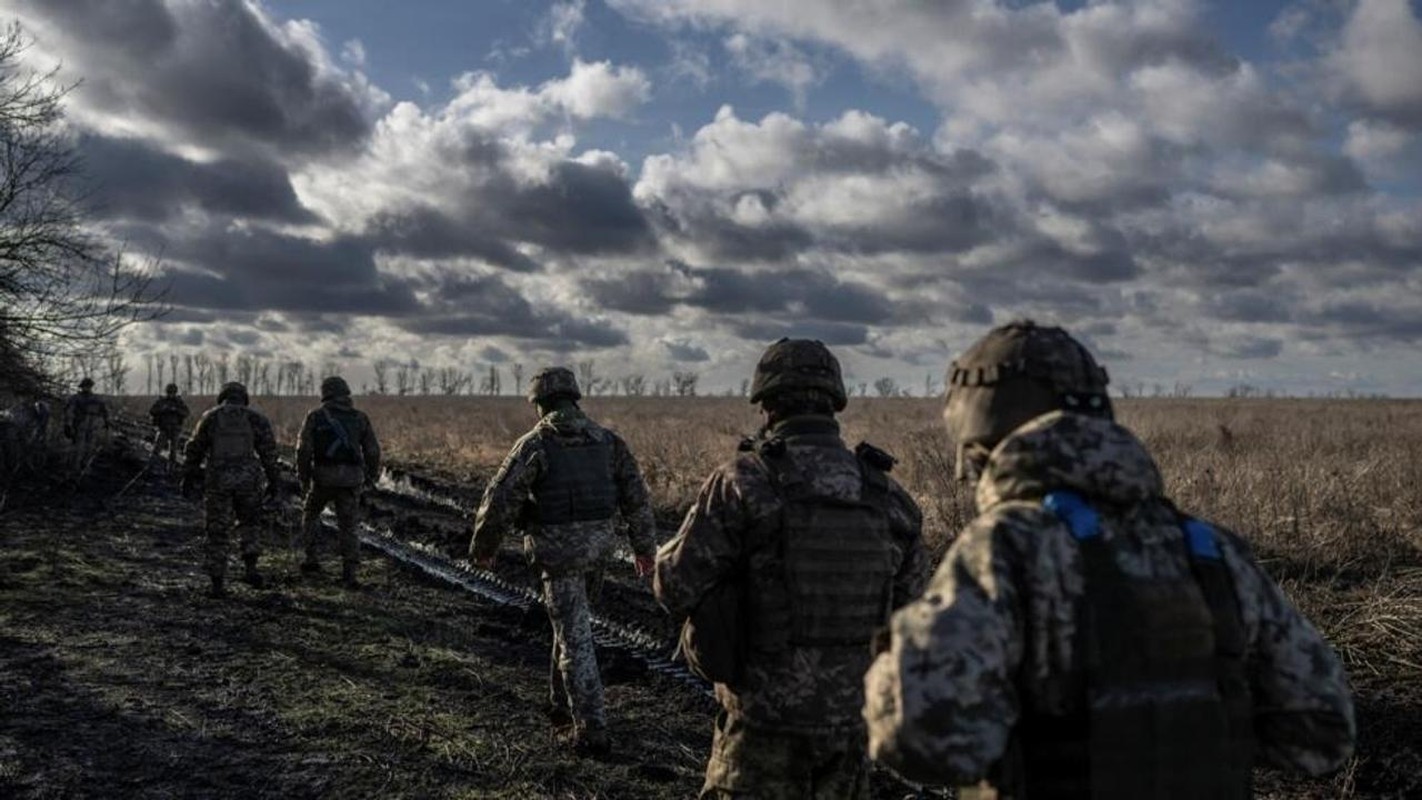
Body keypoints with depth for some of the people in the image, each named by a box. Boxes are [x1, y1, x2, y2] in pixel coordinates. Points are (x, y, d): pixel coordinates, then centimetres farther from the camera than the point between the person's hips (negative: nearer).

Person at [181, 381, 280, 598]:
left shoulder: (209, 417, 7)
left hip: (217, 480, 0)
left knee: (217, 531, 8)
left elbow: (194, 449, 8)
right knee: (249, 522, 21)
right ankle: (250, 568, 6)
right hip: (247, 479, 0)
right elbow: (269, 451, 1)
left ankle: (218, 584, 8)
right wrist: (273, 481, 5)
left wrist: (188, 478, 17)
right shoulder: (255, 418, 6)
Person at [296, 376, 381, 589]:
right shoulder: (360, 417, 8)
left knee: (311, 513, 25)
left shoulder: (315, 415, 2)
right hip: (350, 478, 1)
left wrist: (303, 479, 4)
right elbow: (372, 450, 4)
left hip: (325, 476, -1)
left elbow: (304, 449, -6)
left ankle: (313, 560, 20)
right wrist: (371, 475, 20)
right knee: (348, 527, 8)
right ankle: (350, 575, -1)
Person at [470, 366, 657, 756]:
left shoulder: (535, 443, -8)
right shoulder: (607, 439, 6)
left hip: (558, 549, -5)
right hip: (598, 546, 5)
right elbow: (636, 495, 6)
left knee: (575, 638, -2)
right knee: (572, 623, 24)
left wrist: (482, 546, 5)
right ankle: (562, 703, 35)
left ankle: (592, 731, -1)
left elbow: (500, 500, -9)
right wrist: (643, 546, 15)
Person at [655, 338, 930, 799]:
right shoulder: (888, 495, 0)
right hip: (851, 717, 4)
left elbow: (677, 588, -11)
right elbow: (911, 607, 8)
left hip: (767, 719, -4)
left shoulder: (745, 480, -14)